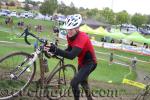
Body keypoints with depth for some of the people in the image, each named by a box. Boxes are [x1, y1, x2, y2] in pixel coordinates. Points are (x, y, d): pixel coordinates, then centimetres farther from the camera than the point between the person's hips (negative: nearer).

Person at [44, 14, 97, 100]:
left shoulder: (82, 37, -34)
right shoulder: (70, 36, -10)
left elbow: (72, 56, -44)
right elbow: (69, 49, 2)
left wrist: (55, 50, -52)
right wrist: (56, 53, -16)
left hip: (90, 63, -9)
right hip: (82, 62, 9)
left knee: (74, 83, -22)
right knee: (82, 81, 29)